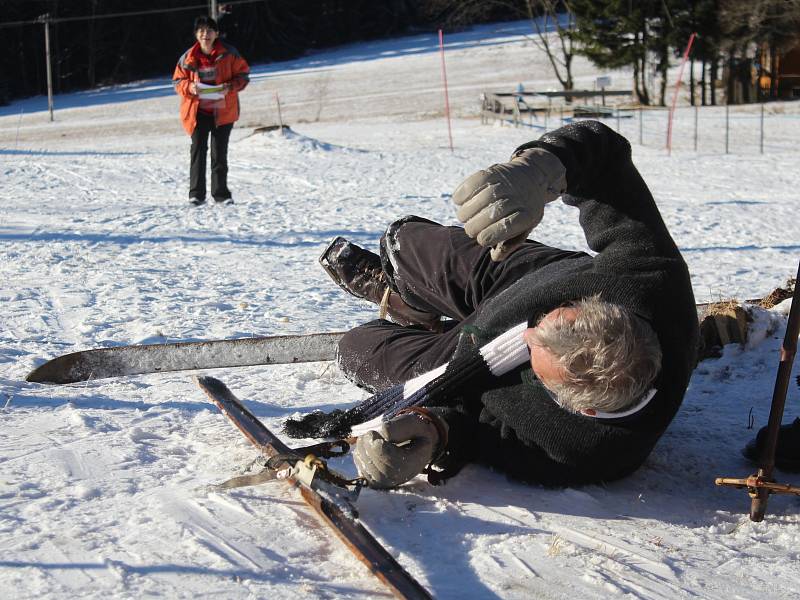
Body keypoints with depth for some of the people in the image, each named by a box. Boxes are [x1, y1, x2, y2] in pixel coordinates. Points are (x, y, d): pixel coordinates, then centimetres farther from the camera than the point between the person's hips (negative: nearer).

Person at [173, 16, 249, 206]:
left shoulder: (229, 54, -4)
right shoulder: (188, 58, -1)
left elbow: (243, 74, 2)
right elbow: (178, 80, 7)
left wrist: (231, 86, -17)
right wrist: (189, 87, -15)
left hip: (223, 111, 0)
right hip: (197, 111, 0)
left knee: (220, 152, 7)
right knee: (198, 149, -7)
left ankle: (221, 193, 16)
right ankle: (196, 193, -5)